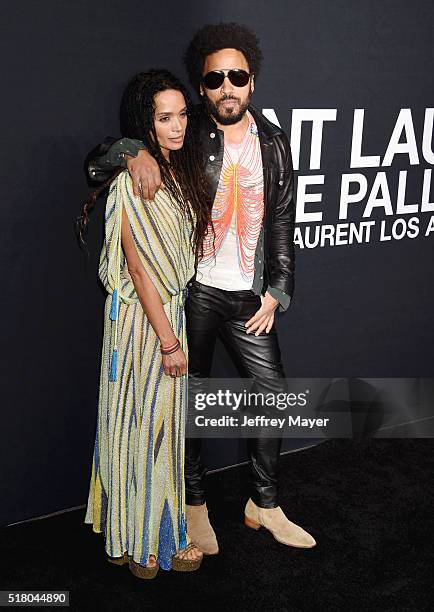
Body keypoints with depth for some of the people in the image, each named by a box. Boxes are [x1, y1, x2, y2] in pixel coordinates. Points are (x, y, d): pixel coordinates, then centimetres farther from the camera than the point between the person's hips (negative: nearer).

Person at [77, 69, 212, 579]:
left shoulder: (180, 169, 7)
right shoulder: (133, 181, -19)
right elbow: (139, 270, -20)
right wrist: (169, 341, -18)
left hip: (175, 306, 8)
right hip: (143, 315, -8)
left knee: (164, 419, 17)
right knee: (148, 421, 4)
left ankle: (156, 526, 35)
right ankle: (147, 541, 22)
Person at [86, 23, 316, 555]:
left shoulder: (273, 142, 7)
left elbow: (282, 222, 10)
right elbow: (97, 164, -6)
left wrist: (276, 292, 4)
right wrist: (134, 152, -27)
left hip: (247, 295, 4)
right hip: (192, 290, -3)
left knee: (273, 392, 7)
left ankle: (263, 503, 27)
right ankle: (194, 504, 28)